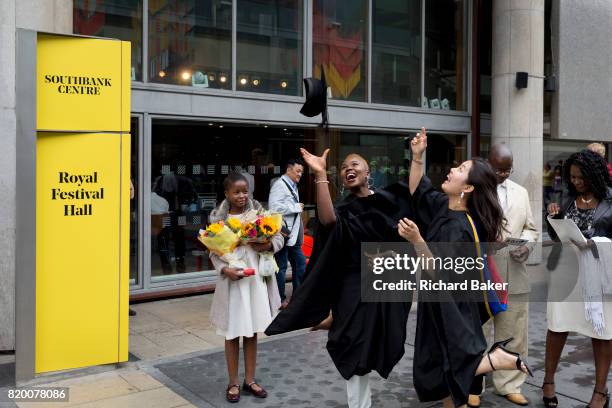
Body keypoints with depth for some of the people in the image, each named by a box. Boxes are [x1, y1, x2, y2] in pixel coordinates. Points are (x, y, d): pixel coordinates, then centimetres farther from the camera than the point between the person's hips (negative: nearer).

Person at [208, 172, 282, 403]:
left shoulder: (258, 213, 0)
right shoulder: (218, 218, -3)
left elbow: (279, 237, 4)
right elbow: (213, 252, -2)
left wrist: (268, 245, -17)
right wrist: (224, 269, -19)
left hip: (256, 279, 2)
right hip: (232, 280, -1)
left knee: (252, 332, 13)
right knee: (232, 334, 9)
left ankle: (250, 380, 28)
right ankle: (233, 383, 25)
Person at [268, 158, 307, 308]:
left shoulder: (293, 186, 17)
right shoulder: (280, 185, -12)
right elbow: (274, 207, -24)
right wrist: (296, 207, -15)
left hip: (294, 234, 9)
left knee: (300, 264, 14)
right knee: (281, 267, 1)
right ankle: (280, 299, 13)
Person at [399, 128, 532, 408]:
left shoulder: (460, 229, -25)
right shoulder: (443, 205, -1)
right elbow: (416, 191, 12)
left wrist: (416, 240, -40)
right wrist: (417, 156, 0)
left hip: (451, 309, -8)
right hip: (438, 306, 8)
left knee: (448, 372, -1)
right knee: (434, 373, 15)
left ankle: (499, 359, 9)